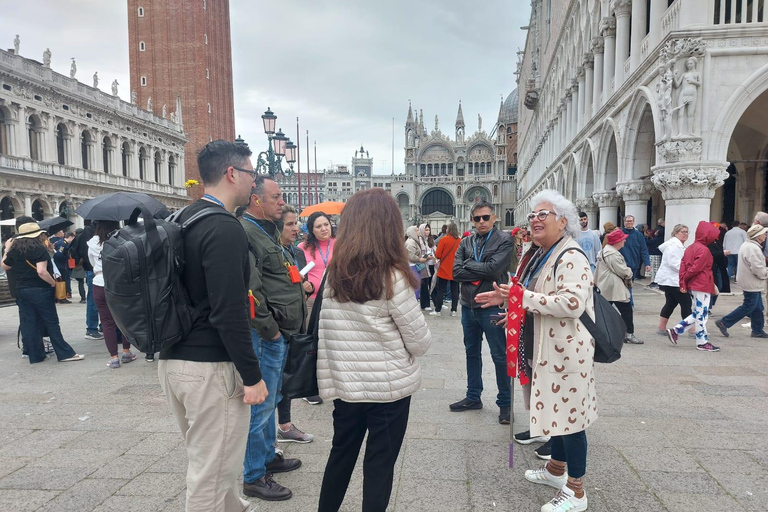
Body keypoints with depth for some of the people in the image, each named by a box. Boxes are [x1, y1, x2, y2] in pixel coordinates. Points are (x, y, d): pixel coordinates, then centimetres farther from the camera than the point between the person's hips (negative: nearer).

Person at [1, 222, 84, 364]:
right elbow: (42, 272, -24)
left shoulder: (14, 250, 6)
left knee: (28, 324, 10)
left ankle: (35, 355, 15)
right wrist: (53, 283, -11)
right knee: (52, 323, -1)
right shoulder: (39, 249, -13)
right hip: (40, 290, -6)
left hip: (21, 290, 6)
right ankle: (65, 354, 1)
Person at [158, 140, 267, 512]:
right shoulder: (225, 229, -19)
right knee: (211, 472, 5)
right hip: (211, 367, -9)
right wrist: (252, 376, -17)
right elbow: (229, 313, -23)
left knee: (205, 460, 24)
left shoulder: (180, 221, 10)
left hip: (171, 360, 10)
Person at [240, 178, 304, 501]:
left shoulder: (267, 232, 16)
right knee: (260, 405, 1)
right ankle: (254, 477, 15)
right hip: (265, 336, -10)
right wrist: (270, 329, -18)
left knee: (269, 401, 22)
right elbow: (248, 290, -25)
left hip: (279, 333, 10)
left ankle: (268, 456, 38)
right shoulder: (245, 233, -17)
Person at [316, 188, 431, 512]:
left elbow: (323, 335, 2)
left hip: (345, 385, 5)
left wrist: (328, 381, 11)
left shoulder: (333, 273, -2)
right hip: (389, 386, -5)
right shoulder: (393, 277, -15)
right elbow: (419, 342, -9)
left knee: (342, 453, 22)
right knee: (379, 463, 11)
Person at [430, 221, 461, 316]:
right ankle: (454, 310, 13)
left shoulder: (444, 239, -12)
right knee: (455, 290, 10)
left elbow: (437, 255, -10)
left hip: (444, 270, -3)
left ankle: (437, 310, 7)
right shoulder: (460, 241, -4)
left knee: (441, 290, 4)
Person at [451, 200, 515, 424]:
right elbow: (456, 272, -4)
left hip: (491, 306, -5)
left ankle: (505, 402, 17)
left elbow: (494, 268, -20)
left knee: (499, 356, 3)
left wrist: (468, 265, -9)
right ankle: (473, 397, 31)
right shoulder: (466, 243, 8)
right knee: (472, 353, 17)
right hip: (468, 305, 6)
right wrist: (481, 272, -14)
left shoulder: (504, 241, -6)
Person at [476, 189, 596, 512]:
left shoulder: (571, 258, -17)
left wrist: (523, 297, -26)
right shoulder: (540, 257, 13)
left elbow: (572, 303, -30)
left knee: (568, 415, 0)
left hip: (566, 350, -9)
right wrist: (507, 297, 5)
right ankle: (556, 469, 39)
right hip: (546, 349, 9)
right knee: (554, 410, 21)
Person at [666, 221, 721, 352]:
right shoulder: (704, 250, -15)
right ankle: (702, 342, 8)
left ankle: (675, 331, 12)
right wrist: (686, 277, -1)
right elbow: (696, 268, -18)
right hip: (702, 287, -9)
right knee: (702, 314, 0)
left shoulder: (691, 247, 10)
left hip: (693, 286, 9)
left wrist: (683, 282, 3)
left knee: (698, 314, 17)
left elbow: (682, 265, 6)